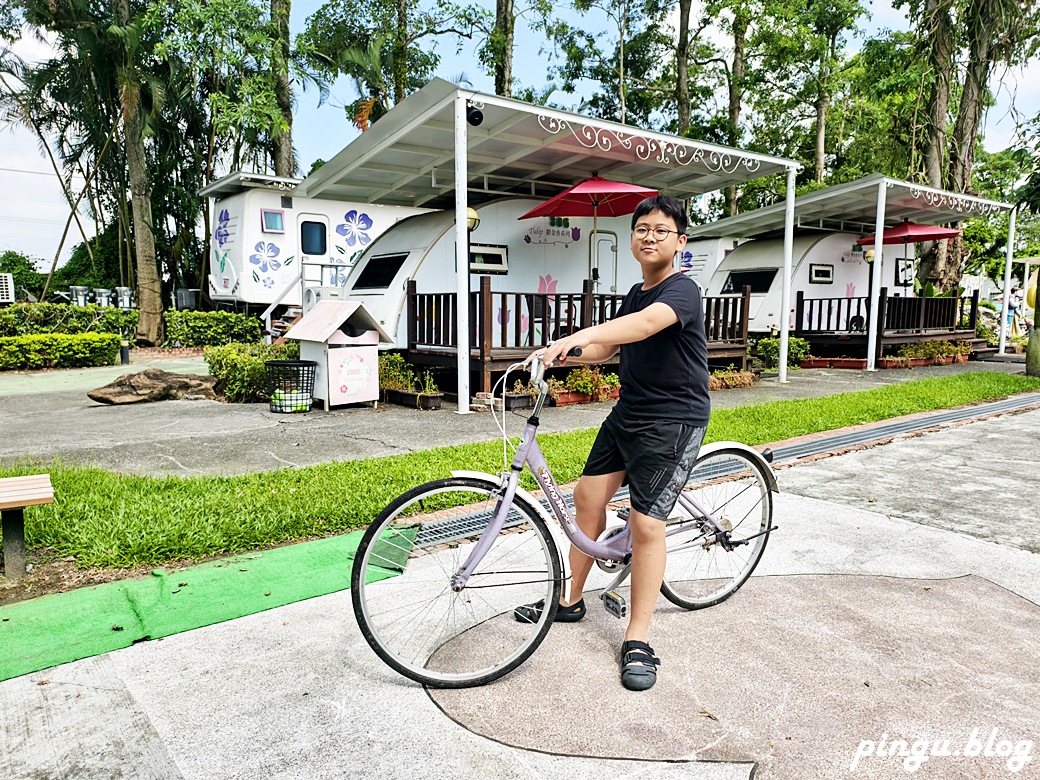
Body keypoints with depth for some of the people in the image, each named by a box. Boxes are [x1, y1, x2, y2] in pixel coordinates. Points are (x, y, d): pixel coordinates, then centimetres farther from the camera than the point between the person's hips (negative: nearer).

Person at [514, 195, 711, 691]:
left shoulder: (682, 291, -16)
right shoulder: (635, 294, 12)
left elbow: (645, 324, -38)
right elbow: (608, 347, 19)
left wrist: (578, 336, -52)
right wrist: (563, 352, 1)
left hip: (674, 422, -8)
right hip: (628, 413, 8)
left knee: (645, 525, -10)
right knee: (588, 496, 8)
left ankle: (637, 640, 6)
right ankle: (571, 601, 26)